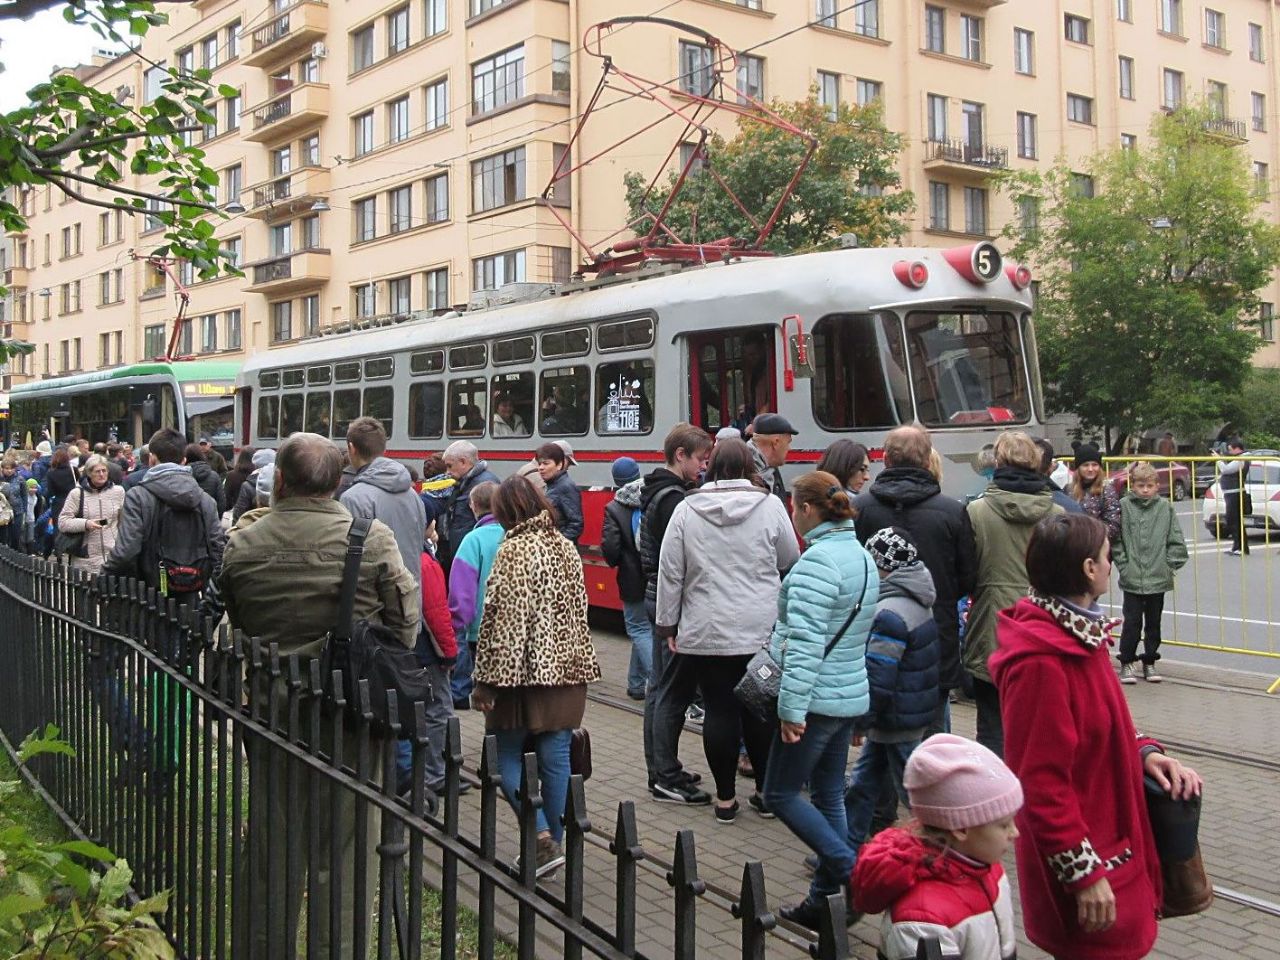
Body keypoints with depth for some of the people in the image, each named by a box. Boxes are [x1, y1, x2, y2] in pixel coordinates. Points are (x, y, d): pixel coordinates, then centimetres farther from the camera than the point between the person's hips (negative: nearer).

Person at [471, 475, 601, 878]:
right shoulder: (567, 548, 9)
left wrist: (484, 679, -10)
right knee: (556, 759, 9)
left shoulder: (513, 550, -11)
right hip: (566, 668, 6)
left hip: (522, 671, -6)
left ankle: (542, 836, -7)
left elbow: (498, 618, -14)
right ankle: (552, 844, 15)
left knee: (508, 756, 6)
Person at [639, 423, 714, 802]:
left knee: (661, 686, 15)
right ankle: (666, 777, 0)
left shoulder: (659, 492, 15)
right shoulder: (672, 498, -16)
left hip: (657, 596, 11)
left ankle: (662, 769, 24)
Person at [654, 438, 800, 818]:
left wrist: (667, 622, 9)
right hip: (762, 630, 0)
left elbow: (670, 572, 1)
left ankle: (725, 798, 12)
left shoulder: (687, 509, -1)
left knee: (720, 710, 5)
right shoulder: (769, 505, -3)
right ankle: (766, 792, 20)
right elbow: (790, 560, 7)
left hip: (707, 631, 0)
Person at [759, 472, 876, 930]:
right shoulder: (861, 555, 11)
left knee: (781, 794, 3)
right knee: (829, 796, 14)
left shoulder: (818, 560, -19)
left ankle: (852, 874, -4)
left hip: (818, 698, -9)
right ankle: (826, 899, 20)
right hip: (851, 695, 9)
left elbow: (806, 642, -24)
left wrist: (792, 707, -23)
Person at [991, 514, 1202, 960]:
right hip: (1084, 857, -10)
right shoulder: (1041, 663, -26)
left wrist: (1145, 752, 2)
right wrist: (1084, 873, -21)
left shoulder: (1079, 634, 6)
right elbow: (1042, 781, -25)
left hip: (1112, 846, 10)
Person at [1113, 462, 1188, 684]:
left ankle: (1149, 663, 25)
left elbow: (1177, 542, 4)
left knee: (1153, 624, 13)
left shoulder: (1166, 507, 0)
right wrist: (1123, 564, -7)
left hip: (1158, 579, 2)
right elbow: (1114, 540, -2)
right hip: (1131, 580, -2)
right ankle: (1127, 663, 13)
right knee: (1132, 623, 0)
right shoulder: (1123, 506, -5)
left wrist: (1170, 565, -1)